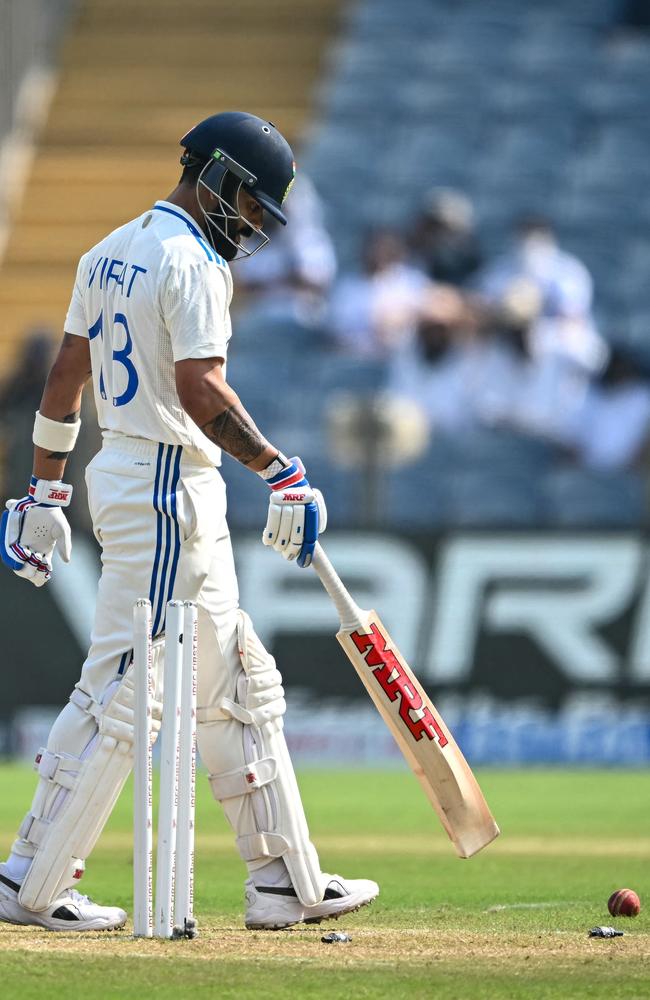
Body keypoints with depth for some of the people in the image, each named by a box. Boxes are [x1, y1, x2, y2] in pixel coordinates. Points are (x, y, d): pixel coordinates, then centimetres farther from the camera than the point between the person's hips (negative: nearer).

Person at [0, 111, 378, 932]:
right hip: (168, 487, -10)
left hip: (117, 471, 10)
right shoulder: (191, 263, -14)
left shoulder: (110, 252, 14)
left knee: (238, 687, 13)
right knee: (122, 691, -6)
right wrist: (281, 472, -23)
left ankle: (285, 880, 14)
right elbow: (201, 391, -23)